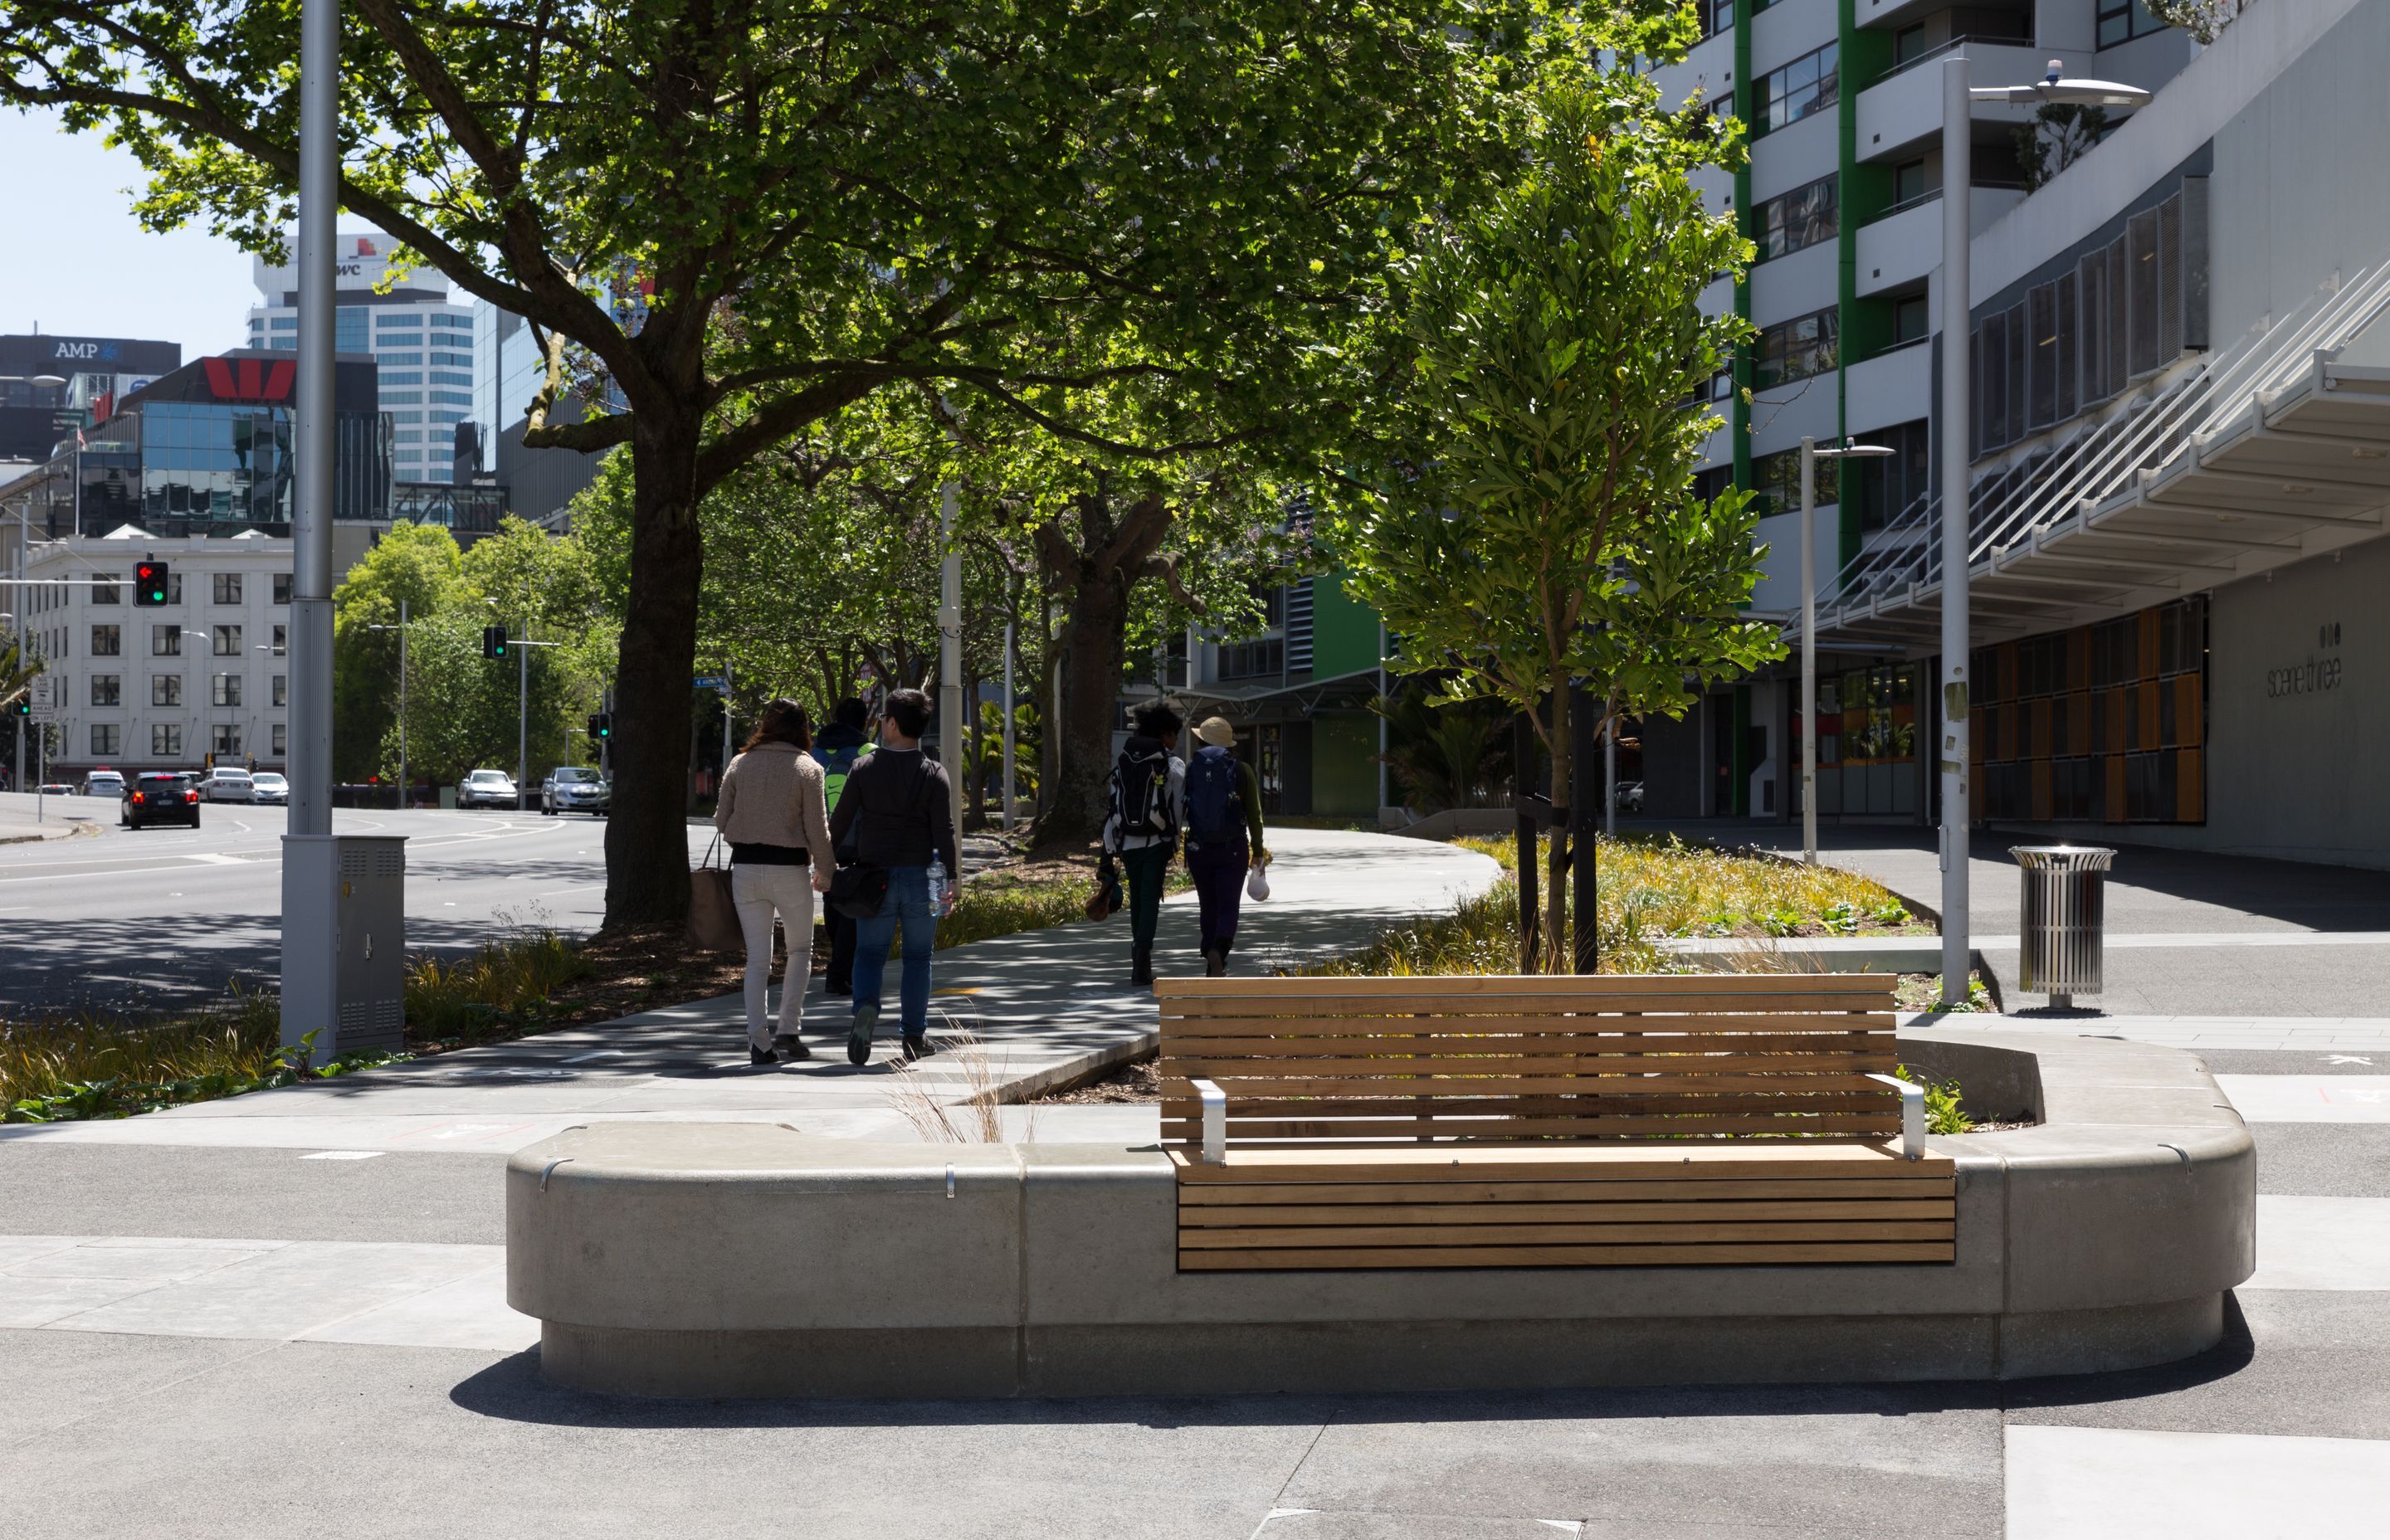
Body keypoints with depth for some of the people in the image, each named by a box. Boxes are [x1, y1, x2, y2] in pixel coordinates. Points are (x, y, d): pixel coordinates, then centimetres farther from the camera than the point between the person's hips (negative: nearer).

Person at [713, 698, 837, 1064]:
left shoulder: (740, 765, 4)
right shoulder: (807, 769, -5)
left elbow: (721, 821, 7)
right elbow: (817, 829, -6)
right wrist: (824, 870, 7)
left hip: (745, 867, 3)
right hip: (789, 868, -3)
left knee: (757, 957, 8)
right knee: (800, 949, 16)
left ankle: (759, 1041, 1)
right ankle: (787, 1030, 6)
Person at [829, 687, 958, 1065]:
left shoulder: (864, 768, -3)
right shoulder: (934, 774, -4)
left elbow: (840, 823, 0)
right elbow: (944, 831, -8)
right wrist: (951, 880, -4)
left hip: (874, 875, 0)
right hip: (920, 877, 0)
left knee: (870, 953, 9)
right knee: (917, 956, 11)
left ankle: (866, 1007, -19)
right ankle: (915, 1035, 14)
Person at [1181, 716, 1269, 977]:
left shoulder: (1190, 769, -1)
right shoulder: (1242, 770, -3)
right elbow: (1254, 815, -1)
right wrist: (1258, 850, 9)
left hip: (1199, 848, 2)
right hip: (1233, 848, -2)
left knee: (1208, 907, 14)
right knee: (1228, 907, 0)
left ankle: (1213, 966, 15)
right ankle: (1218, 950, -27)